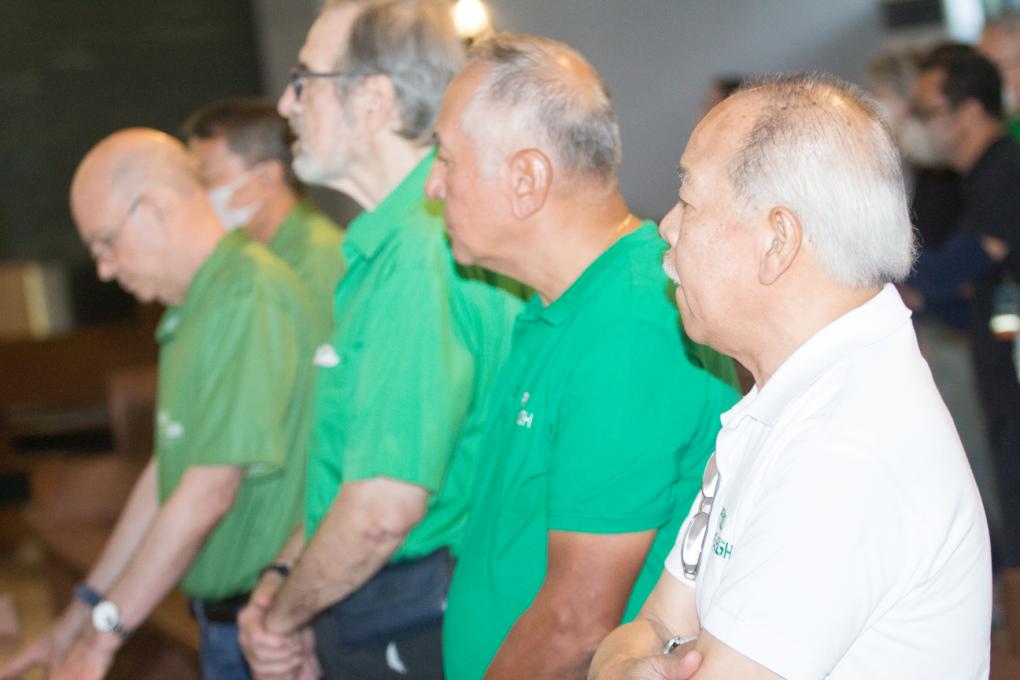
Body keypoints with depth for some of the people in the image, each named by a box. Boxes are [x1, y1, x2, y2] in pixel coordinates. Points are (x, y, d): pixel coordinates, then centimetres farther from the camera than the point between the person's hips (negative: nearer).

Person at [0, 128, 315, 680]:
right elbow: (168, 473, 17)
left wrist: (103, 634, -13)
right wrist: (79, 615, 18)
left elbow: (209, 493, -22)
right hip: (222, 615, 9)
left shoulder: (249, 296, -20)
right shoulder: (195, 307, 12)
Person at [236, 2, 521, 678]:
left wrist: (284, 615, -11)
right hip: (370, 623, 9)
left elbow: (384, 507, -27)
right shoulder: (384, 247, 11)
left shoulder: (421, 255, -23)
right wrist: (280, 578, 7)